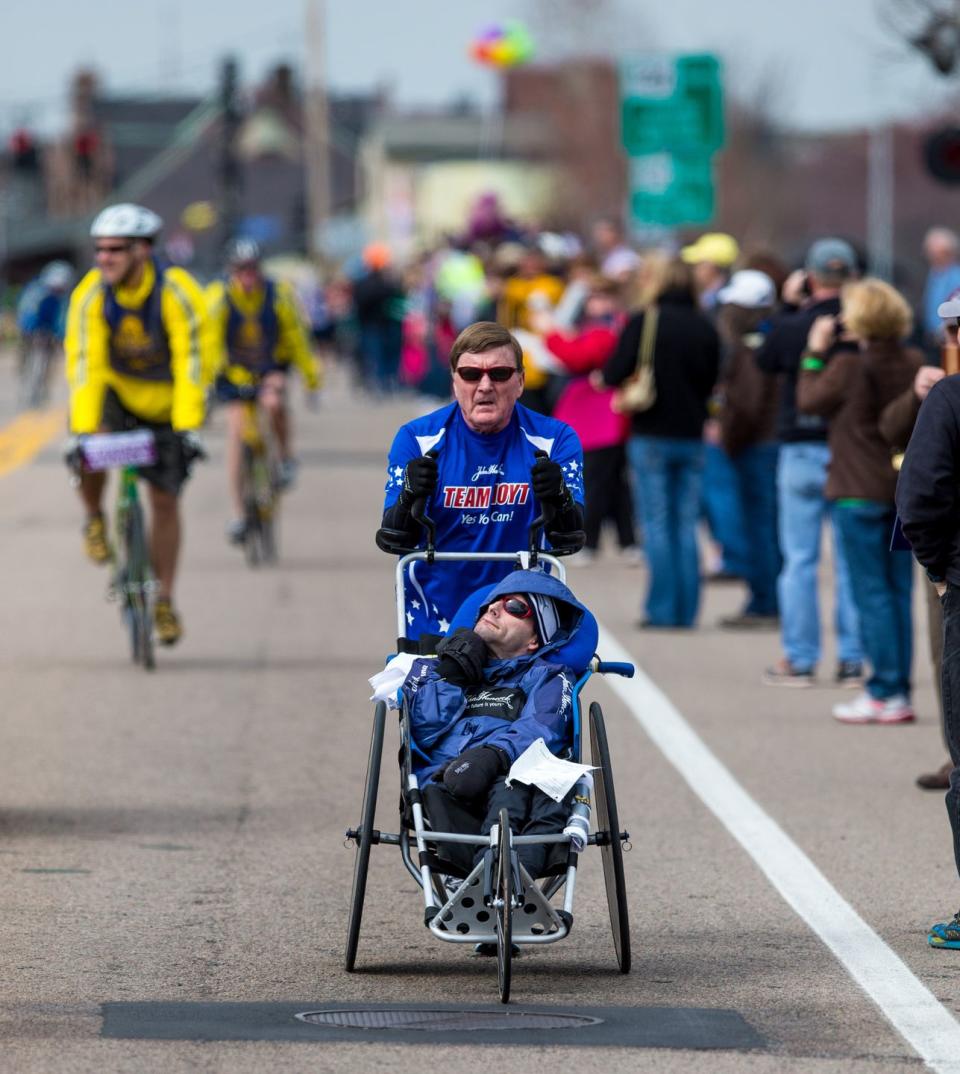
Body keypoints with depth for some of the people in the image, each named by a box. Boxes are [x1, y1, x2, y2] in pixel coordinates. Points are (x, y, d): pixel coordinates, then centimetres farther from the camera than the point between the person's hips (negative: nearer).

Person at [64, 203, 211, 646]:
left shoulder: (177, 293, -26)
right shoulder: (91, 295, -21)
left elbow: (191, 364, -28)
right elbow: (84, 365, -24)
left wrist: (188, 428, -36)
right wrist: (82, 429, -33)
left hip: (164, 400, 0)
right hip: (114, 392, 1)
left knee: (164, 500, 3)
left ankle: (164, 601, 17)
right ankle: (95, 520, 1)